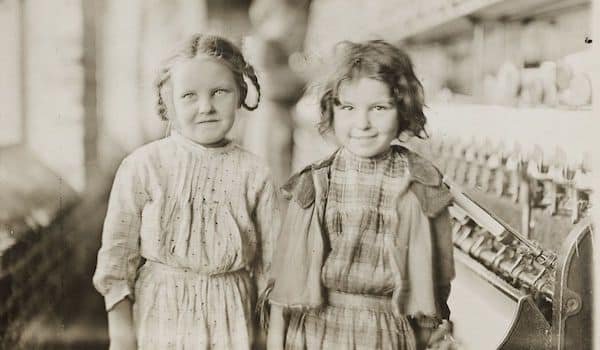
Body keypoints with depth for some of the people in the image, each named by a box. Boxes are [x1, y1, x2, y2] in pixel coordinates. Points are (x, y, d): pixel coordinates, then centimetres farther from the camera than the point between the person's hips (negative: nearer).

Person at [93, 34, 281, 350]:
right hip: (160, 315, -1)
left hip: (229, 321, 1)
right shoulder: (143, 166, -7)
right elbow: (118, 247, -2)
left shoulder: (253, 173, -3)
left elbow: (269, 258, 4)